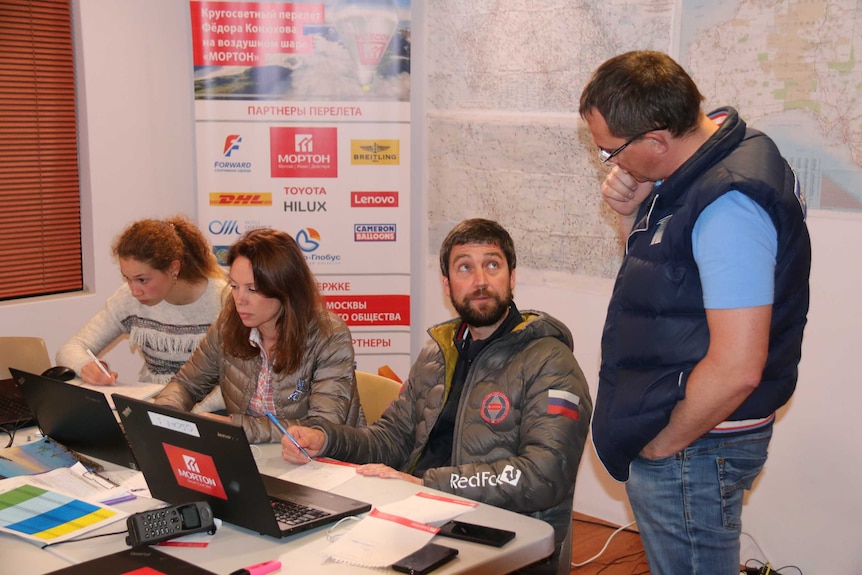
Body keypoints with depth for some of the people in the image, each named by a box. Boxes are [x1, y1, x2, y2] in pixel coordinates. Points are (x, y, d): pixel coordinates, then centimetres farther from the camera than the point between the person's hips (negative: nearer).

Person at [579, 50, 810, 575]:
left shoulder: (730, 207, -27)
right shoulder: (696, 169, 4)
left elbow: (735, 369, -30)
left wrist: (662, 446, -16)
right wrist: (633, 216, -1)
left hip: (693, 449, -10)